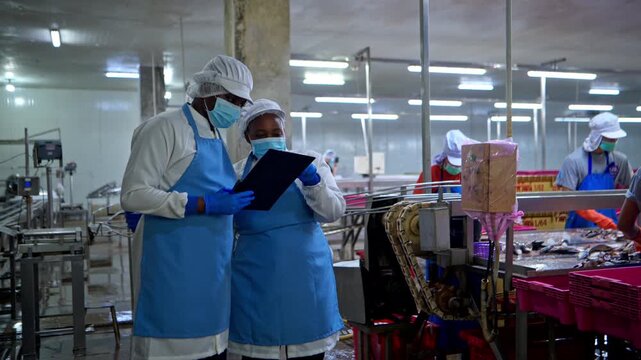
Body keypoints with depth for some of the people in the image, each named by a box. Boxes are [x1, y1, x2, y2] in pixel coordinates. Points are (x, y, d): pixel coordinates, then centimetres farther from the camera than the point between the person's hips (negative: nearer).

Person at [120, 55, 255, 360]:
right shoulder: (165, 127, -10)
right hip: (172, 264, -8)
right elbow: (133, 194, -16)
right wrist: (203, 205, -21)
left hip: (211, 266, 8)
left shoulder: (215, 136, 16)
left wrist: (228, 204, 6)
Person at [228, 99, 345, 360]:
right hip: (257, 280, 0)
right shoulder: (235, 174, 5)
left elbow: (333, 212, -4)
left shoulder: (309, 162, 5)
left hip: (306, 276, 0)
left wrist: (312, 181, -19)